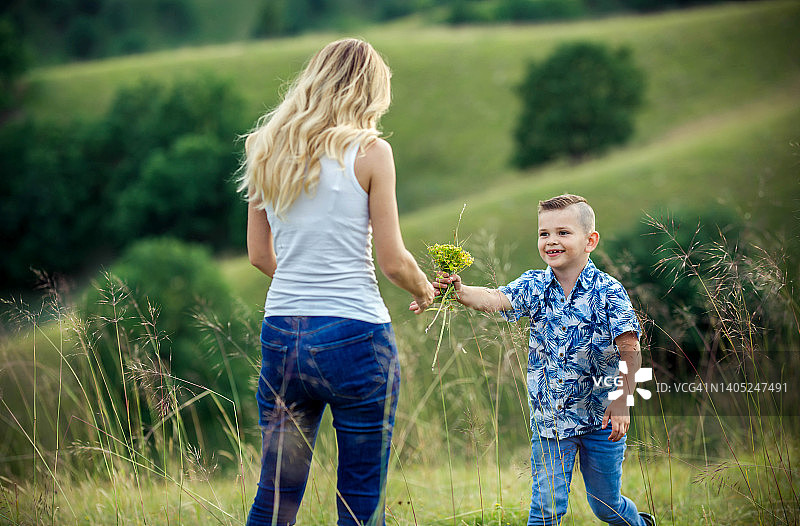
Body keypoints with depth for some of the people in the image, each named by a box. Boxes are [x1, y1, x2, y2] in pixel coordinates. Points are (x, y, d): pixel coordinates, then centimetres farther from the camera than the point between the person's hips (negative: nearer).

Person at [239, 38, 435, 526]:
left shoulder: (267, 150, 8)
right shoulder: (370, 152, -7)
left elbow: (260, 255, 14)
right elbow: (393, 261, -7)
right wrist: (425, 291, 13)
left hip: (281, 334, 5)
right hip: (355, 335, -5)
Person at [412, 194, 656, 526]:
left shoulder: (608, 292, -11)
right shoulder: (533, 287, -3)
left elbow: (629, 349, -12)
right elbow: (495, 299, -20)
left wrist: (622, 402, -16)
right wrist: (460, 292, -40)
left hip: (601, 420, -2)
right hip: (549, 418, 2)